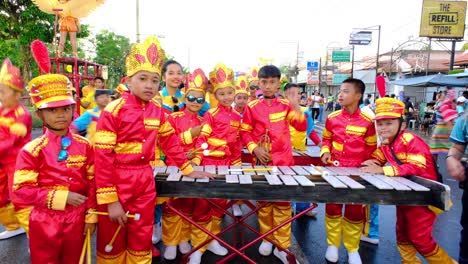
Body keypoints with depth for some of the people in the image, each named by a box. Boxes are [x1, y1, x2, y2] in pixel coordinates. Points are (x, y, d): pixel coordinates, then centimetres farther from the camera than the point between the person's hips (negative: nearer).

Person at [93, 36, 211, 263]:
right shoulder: (113, 111, -13)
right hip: (116, 182, -4)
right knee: (112, 245, 14)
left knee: (141, 243, 16)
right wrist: (110, 199, -17)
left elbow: (170, 142, 14)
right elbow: (103, 156, -15)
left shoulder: (157, 112, 3)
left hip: (145, 183, 4)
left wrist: (187, 169, 13)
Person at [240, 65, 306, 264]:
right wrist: (255, 149, -11)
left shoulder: (286, 105, 2)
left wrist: (297, 108, -16)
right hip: (261, 161, 0)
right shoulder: (252, 107, -1)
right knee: (264, 201, 12)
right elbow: (245, 132, 3)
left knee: (283, 203, 5)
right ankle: (266, 238, 31)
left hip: (283, 160, 0)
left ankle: (282, 246, 16)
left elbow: (302, 127, -1)